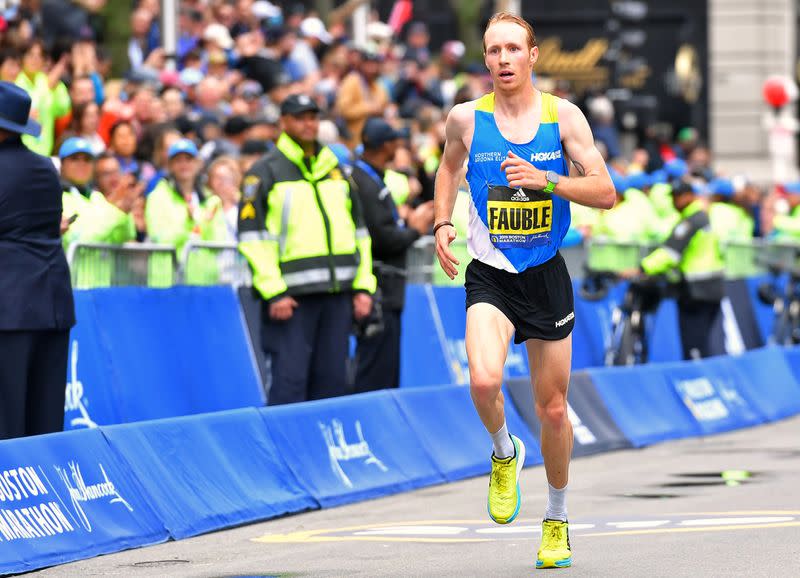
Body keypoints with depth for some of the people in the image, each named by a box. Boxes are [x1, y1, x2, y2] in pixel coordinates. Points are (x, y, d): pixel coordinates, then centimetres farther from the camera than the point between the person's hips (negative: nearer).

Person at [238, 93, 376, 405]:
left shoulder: (335, 169, 18)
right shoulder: (265, 172, 1)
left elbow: (359, 230, 21)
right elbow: (252, 236, -6)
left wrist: (363, 286, 10)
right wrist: (273, 293, -14)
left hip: (338, 294, 5)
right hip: (292, 296, -5)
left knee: (332, 380, 6)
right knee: (289, 381, -9)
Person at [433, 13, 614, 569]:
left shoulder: (563, 116, -5)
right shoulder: (466, 118, -3)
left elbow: (605, 192, -7)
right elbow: (449, 168, 19)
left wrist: (547, 180, -22)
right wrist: (442, 222, 3)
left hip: (547, 275, 1)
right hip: (490, 276, -1)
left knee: (553, 410, 9)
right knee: (484, 380, -27)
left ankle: (557, 518, 31)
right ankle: (505, 453, 7)